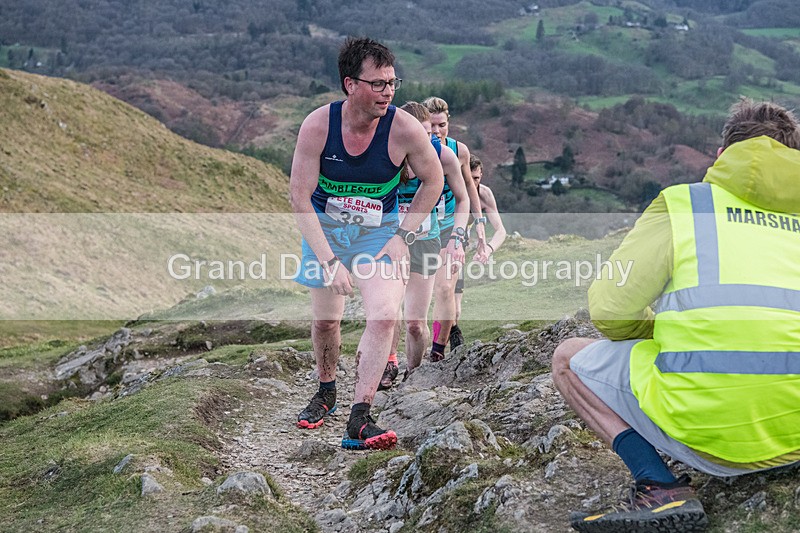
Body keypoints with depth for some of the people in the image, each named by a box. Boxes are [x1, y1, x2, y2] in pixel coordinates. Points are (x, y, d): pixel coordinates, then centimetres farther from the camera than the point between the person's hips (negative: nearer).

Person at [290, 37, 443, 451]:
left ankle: (358, 421, -17)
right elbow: (299, 196, -16)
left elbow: (433, 181, -2)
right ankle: (326, 392, 40)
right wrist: (329, 260, -23)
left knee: (384, 315, -21)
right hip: (323, 228, 1)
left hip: (379, 231, -1)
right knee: (325, 319, 10)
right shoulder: (317, 125, -21)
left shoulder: (404, 129, -21)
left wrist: (403, 236, -9)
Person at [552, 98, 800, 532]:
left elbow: (609, 309, 0)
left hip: (706, 428, -5)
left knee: (569, 358, 17)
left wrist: (661, 332, 22)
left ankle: (661, 490, -2)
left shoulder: (683, 204, 6)